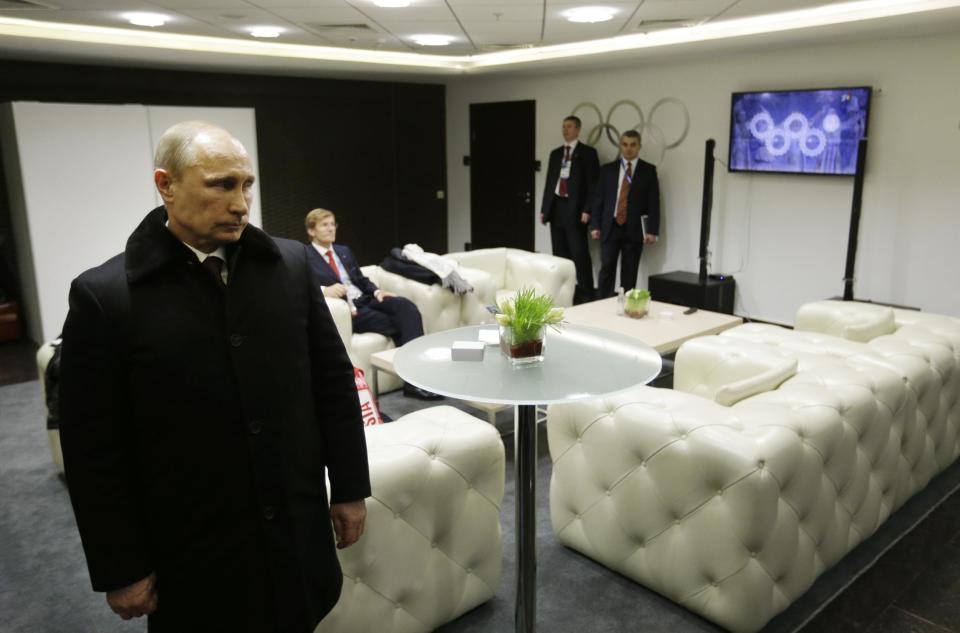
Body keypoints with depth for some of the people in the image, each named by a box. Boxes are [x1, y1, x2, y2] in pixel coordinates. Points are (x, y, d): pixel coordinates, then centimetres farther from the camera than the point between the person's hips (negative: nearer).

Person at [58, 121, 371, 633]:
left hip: (297, 530, 3)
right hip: (191, 552, -2)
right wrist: (121, 570, -4)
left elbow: (334, 381, 3)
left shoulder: (290, 264, -2)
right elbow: (95, 451, -7)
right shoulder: (105, 295, -11)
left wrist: (350, 488, 4)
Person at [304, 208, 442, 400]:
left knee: (406, 306, -24)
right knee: (399, 325, -24)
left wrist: (376, 291, 2)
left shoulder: (344, 251, 22)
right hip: (345, 310, -6)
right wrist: (324, 290, -30)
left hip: (366, 300, 6)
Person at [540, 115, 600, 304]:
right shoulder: (555, 153, 16)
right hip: (556, 208, 6)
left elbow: (592, 184, -6)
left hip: (574, 209, -5)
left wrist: (587, 210, -15)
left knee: (580, 254, -6)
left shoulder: (588, 152, 0)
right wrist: (544, 208, 10)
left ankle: (585, 294, 0)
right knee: (559, 254, 9)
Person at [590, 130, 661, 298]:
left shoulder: (648, 170, 5)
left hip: (634, 230, -1)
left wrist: (652, 230, -8)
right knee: (606, 269, -4)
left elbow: (654, 202, 0)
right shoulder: (607, 169, 9)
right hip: (610, 227, 1)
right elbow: (598, 199, 8)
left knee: (629, 274, 3)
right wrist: (595, 226, 0)